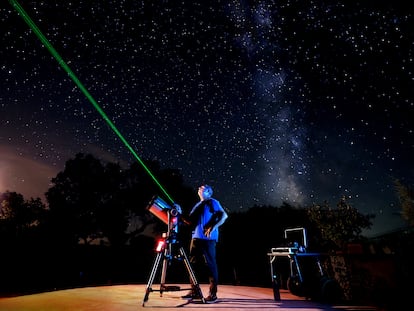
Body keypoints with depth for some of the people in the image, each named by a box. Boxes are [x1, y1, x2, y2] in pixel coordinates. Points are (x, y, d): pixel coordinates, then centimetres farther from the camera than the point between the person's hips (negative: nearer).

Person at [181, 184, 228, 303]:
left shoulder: (212, 202, 2)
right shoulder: (197, 205, 23)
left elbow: (224, 215, -10)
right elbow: (191, 220, 23)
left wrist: (213, 227, -20)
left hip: (208, 238, -7)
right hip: (196, 237, 7)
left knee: (210, 264, -4)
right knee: (194, 263, 8)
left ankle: (213, 294, 2)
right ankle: (194, 291, 19)